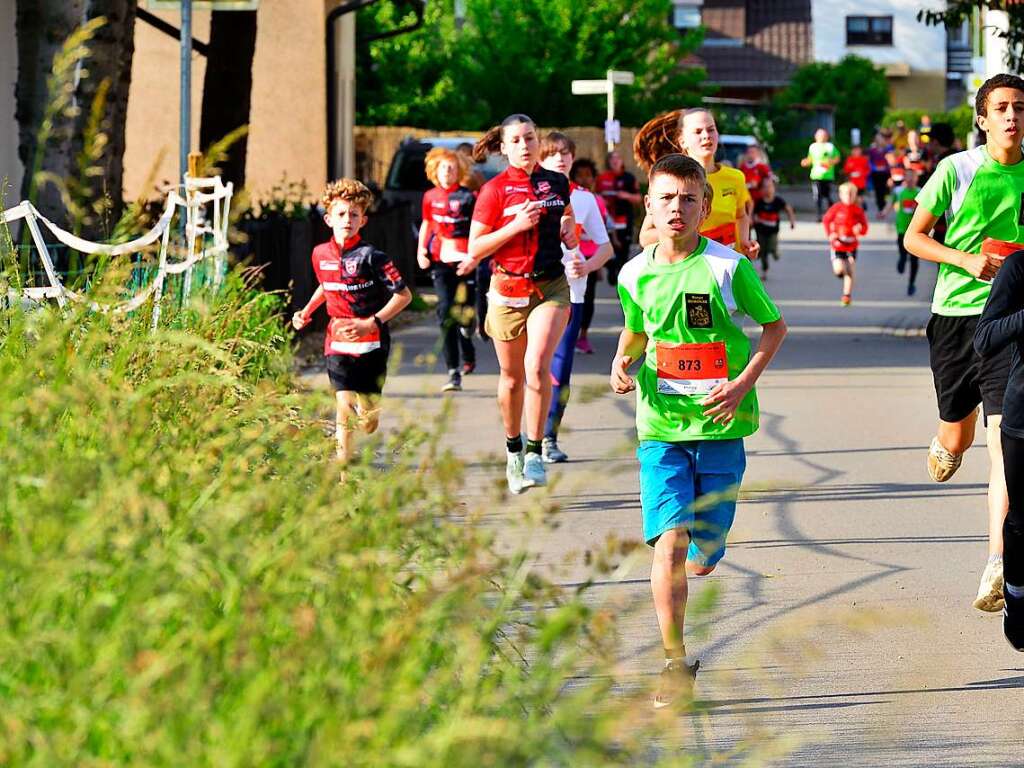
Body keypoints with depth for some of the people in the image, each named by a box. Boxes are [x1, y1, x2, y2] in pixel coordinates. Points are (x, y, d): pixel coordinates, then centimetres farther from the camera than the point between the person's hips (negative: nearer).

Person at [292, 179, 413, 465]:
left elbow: (404, 295, -11)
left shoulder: (370, 256, -11)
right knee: (345, 407, -12)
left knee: (368, 423, 1)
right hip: (338, 342, 3)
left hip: (370, 344, -3)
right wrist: (307, 311, 13)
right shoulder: (321, 254, 5)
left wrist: (372, 323, -18)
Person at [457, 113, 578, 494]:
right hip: (508, 290, -1)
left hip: (550, 287, 1)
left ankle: (535, 452, -11)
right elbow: (475, 248, -7)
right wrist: (516, 225, -17)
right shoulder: (495, 190, -5)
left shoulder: (557, 183, 6)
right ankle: (513, 448, 32)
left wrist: (568, 229, 6)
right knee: (512, 377, 9)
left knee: (537, 366, -19)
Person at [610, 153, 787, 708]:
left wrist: (742, 384, -8)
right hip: (661, 427, 1)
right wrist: (622, 362, 0)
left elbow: (774, 326, 4)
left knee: (701, 560, 3)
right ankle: (675, 662, -10)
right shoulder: (635, 275, 2)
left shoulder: (729, 267, -7)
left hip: (719, 426, -1)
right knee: (669, 541, -16)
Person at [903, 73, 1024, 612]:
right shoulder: (957, 169, -4)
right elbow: (913, 237, 0)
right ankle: (945, 443, 53)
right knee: (959, 437, 12)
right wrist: (967, 260, -15)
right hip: (955, 311, 0)